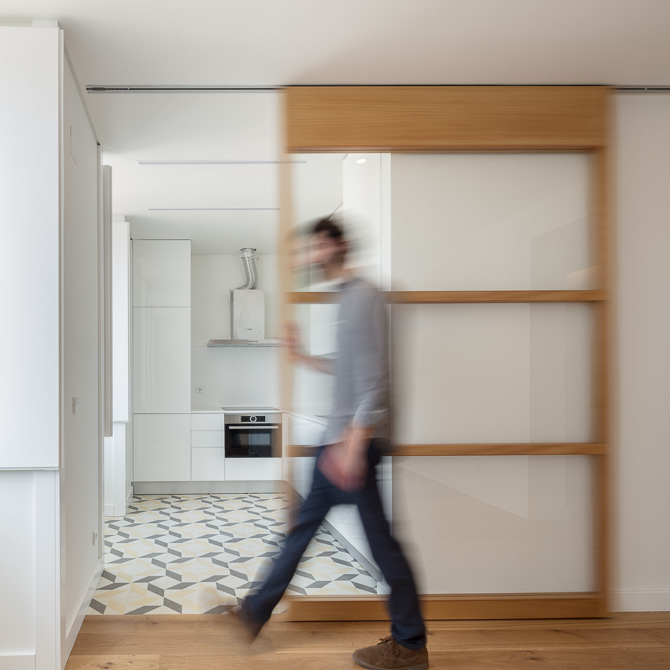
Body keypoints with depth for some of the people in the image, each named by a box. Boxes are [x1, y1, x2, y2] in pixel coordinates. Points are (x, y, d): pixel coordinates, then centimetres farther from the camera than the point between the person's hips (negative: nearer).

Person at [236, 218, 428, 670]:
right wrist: (304, 357, 18)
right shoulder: (347, 295, 15)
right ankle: (257, 611, 29)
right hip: (340, 436, 10)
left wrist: (352, 444, -25)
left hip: (356, 437, -10)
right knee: (305, 523, 17)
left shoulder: (363, 295, -14)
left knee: (380, 539, -1)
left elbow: (372, 377, -22)